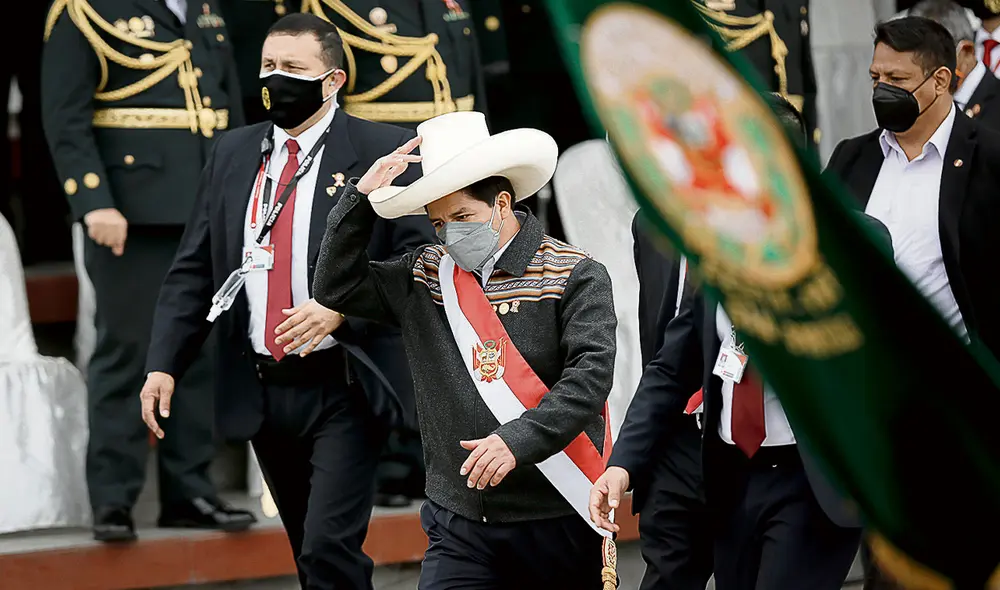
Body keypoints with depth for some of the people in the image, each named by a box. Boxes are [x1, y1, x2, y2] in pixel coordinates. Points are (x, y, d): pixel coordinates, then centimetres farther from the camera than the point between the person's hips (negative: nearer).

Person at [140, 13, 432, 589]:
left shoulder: (385, 151, -5)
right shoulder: (232, 154, 10)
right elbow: (193, 270, 11)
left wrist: (340, 309, -22)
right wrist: (163, 364, 0)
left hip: (344, 390, -5)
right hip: (262, 390, 5)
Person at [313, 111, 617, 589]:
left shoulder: (575, 276, -4)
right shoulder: (427, 276, 11)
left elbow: (590, 375, -14)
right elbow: (337, 288, 11)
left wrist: (518, 439, -25)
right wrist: (360, 197, 1)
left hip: (555, 519, -3)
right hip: (458, 523, 3)